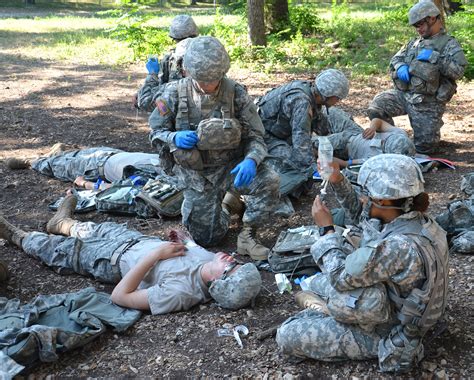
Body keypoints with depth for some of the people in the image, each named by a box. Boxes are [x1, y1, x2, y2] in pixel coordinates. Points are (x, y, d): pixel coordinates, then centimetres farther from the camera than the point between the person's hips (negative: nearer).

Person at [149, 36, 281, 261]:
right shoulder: (175, 94, -12)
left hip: (231, 165, 0)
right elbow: (155, 132, -2)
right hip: (196, 173, 1)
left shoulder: (236, 93, -13)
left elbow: (255, 136, -9)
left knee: (268, 181, -29)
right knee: (206, 238, 1)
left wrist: (251, 161, -31)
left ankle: (247, 236, -6)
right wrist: (174, 138, -25)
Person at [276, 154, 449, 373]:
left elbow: (340, 277, -26)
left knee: (286, 336, -9)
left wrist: (326, 228, -14)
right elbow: (361, 213, 7)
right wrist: (337, 180, -7)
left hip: (386, 335, -8)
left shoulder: (398, 248, -38)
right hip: (399, 314, 8)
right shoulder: (416, 220, -11)